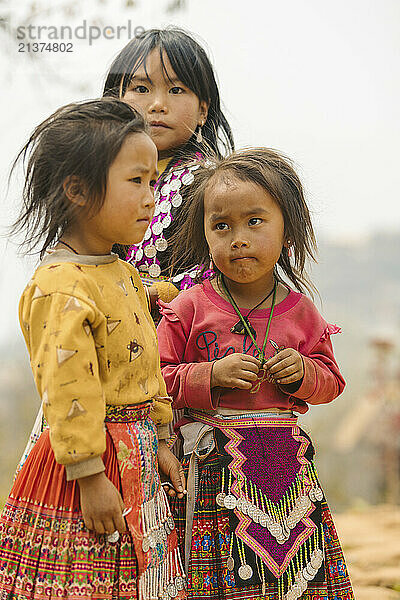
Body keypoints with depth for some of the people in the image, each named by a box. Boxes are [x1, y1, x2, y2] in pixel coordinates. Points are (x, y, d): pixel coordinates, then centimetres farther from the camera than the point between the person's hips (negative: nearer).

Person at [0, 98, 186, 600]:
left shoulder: (124, 276, 11)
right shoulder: (59, 289, -20)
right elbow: (67, 394, -21)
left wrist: (159, 442, 19)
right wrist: (90, 477, -20)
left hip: (135, 462, 9)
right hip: (93, 463, -9)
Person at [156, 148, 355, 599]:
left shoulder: (300, 312, 5)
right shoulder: (189, 308, -2)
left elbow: (331, 380, 14)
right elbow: (158, 379, -1)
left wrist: (305, 372, -7)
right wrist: (212, 375, -14)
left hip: (286, 460, 2)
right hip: (212, 460, -2)